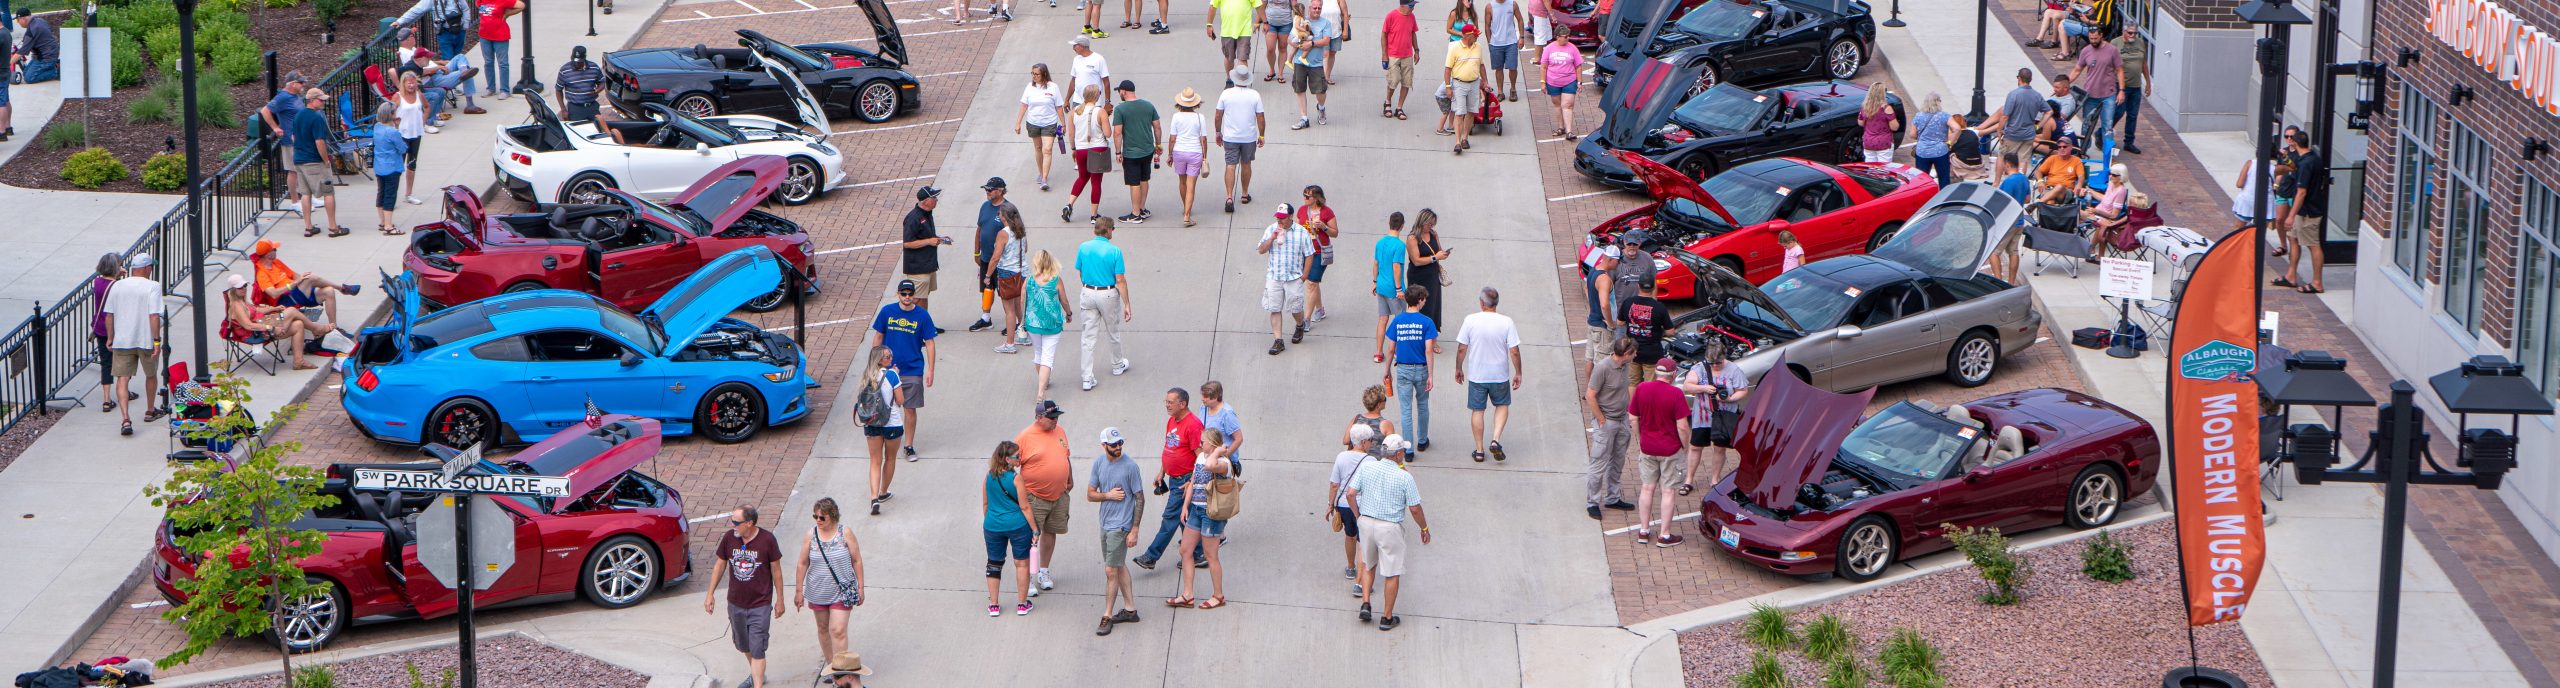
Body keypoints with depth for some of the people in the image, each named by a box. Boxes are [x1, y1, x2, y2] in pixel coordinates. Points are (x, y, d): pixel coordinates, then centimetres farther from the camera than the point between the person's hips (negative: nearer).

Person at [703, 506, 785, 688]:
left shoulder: (766, 539, -15)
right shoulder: (729, 538, -7)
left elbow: (776, 570, -5)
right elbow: (720, 566, 7)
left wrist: (780, 601, 0)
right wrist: (710, 593, 8)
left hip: (760, 604, -5)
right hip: (736, 603, 5)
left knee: (757, 650, -8)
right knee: (743, 646, 21)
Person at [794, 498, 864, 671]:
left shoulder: (845, 533, -9)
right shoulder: (811, 535, -4)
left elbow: (856, 561, -2)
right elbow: (803, 564, 2)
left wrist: (860, 587, 0)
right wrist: (799, 591, 4)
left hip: (842, 592, -3)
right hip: (818, 592, 3)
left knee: (837, 631, -11)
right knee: (823, 628, 14)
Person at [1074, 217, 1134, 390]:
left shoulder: (1083, 248, -4)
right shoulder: (1114, 251, -15)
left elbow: (1080, 274, 7)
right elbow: (1120, 280, -14)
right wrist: (1127, 305, -8)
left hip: (1088, 293, 2)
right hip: (1108, 295, -2)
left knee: (1089, 337, 5)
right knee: (1113, 332, 21)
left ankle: (1087, 379, 1)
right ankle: (1117, 365, 43)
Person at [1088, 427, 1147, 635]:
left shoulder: (1130, 466, -14)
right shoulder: (1099, 464, 3)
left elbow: (1140, 499, -10)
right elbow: (1090, 495, 8)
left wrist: (1134, 531, -13)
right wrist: (1108, 495, -13)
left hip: (1121, 525, -7)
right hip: (1105, 524, 7)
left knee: (1111, 571, -6)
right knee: (1119, 566, 17)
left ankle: (1107, 616, 2)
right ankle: (1130, 609, 29)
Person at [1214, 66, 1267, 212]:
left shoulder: (1226, 94, -8)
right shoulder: (1255, 95, -7)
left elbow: (1218, 116, -2)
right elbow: (1260, 117, -5)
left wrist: (1218, 132, 11)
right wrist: (1261, 136, 6)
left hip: (1230, 137, -1)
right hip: (1249, 137, 1)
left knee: (1231, 166, -1)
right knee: (1246, 164, 18)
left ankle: (1229, 197, -15)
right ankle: (1245, 194, 29)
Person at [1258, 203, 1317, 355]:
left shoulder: (1301, 232, -6)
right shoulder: (1271, 230, 2)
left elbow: (1309, 255, -1)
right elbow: (1261, 250, -1)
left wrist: (1304, 276, -5)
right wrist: (1272, 238, -16)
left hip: (1294, 278, -2)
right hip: (1274, 277, 2)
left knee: (1296, 309, 8)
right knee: (1274, 309, 0)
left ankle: (1300, 326, 40)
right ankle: (1278, 341, 5)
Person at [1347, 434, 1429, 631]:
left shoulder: (1366, 468, -4)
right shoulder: (1405, 477, -14)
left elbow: (1350, 494, -4)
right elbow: (1415, 508, -11)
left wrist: (1359, 515, 11)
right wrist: (1424, 528, 5)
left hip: (1366, 522, 4)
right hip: (1390, 527, -4)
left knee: (1368, 565, 25)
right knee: (1392, 573, 8)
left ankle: (1365, 604, 14)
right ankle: (1387, 617, 13)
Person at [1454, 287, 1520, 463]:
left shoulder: (1470, 320, -12)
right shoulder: (1506, 322, -13)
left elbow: (1462, 349, -7)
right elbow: (1514, 351, -11)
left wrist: (1459, 369, 9)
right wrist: (1518, 373, 2)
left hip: (1476, 375, 0)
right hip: (1500, 374, 0)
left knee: (1477, 411, 13)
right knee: (1502, 405, 22)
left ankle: (1479, 450, 18)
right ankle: (1495, 440, 4)